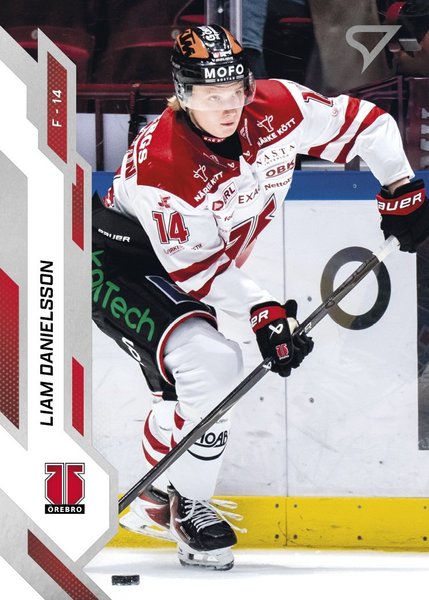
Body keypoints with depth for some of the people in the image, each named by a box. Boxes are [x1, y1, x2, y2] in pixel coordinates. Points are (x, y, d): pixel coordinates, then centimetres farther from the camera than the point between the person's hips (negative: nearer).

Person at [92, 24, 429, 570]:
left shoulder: (278, 108, -18)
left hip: (175, 274, 8)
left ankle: (155, 500, 41)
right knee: (210, 365, -25)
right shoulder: (159, 161, -32)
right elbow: (195, 267, -26)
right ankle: (184, 508, -8)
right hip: (120, 263, -7)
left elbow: (363, 122, -5)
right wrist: (260, 311, -31)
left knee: (187, 382, 18)